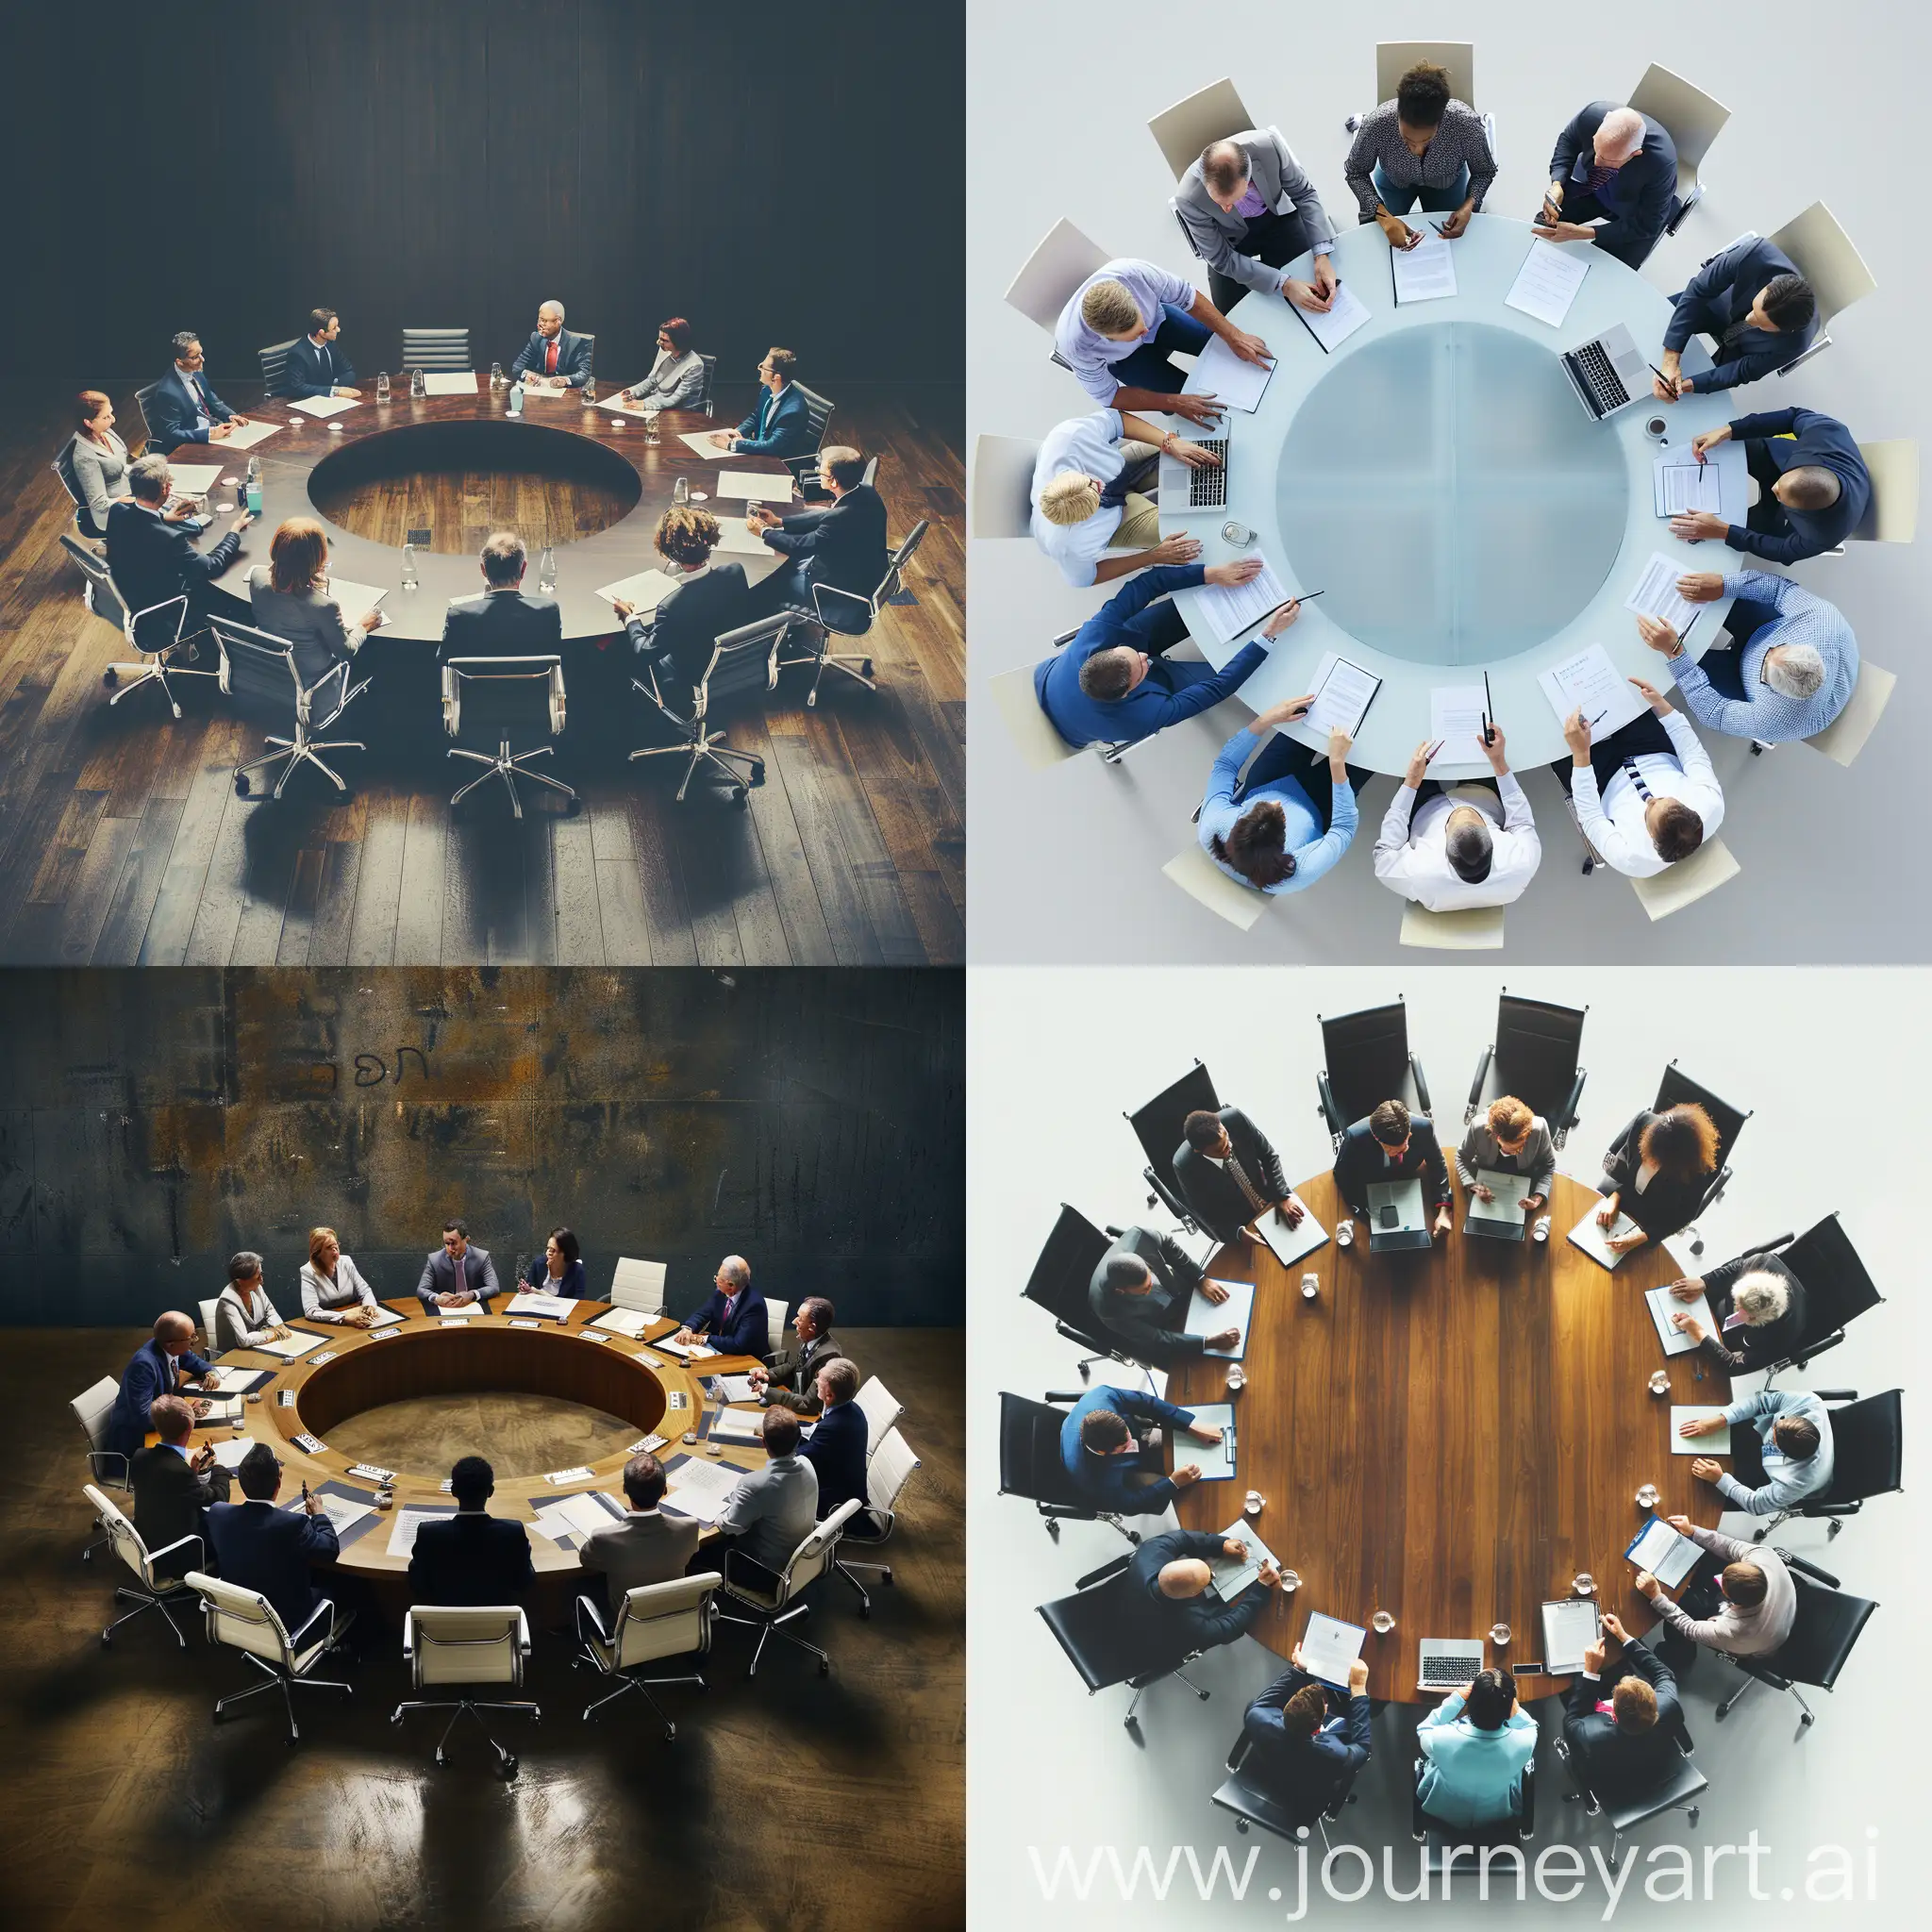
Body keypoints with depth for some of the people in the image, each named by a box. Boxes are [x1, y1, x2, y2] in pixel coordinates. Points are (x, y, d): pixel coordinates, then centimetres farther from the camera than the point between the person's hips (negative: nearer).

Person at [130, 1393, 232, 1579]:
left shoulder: (139, 1456, -12)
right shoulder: (178, 1471, -35)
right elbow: (218, 1498, -17)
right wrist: (217, 1467, 0)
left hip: (147, 1544, 7)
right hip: (174, 1559, -7)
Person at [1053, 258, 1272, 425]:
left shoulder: (1135, 272, -43)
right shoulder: (1077, 346, -44)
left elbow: (1187, 297, -24)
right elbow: (1108, 396, -26)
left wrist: (1234, 336, -29)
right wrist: (1174, 402, -33)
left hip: (1156, 316, 2)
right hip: (1121, 358, -2)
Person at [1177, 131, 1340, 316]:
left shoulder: (1268, 145, -34)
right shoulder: (1189, 198, -36)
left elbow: (1303, 193, -17)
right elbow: (1222, 259, -24)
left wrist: (1321, 255, -29)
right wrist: (1283, 285, -33)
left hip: (1277, 218, 1)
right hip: (1233, 239, -1)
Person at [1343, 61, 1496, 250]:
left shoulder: (1466, 123, -41)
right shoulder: (1377, 123, -42)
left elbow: (1484, 171, -19)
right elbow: (1355, 172, -22)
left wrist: (1468, 206, -39)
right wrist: (1384, 216, -37)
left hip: (1448, 184, 1)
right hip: (1393, 182, 0)